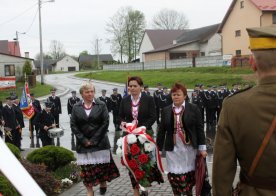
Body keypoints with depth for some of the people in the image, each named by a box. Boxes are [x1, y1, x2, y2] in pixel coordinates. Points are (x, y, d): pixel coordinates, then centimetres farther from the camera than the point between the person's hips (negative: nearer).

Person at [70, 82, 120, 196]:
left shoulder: (101, 105, 0)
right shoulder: (76, 107, 4)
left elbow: (105, 123, -6)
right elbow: (73, 125, 1)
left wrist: (94, 140, -11)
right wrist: (83, 140, -9)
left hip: (99, 143, -1)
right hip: (83, 143, 1)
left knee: (102, 165, 3)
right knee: (86, 168, 0)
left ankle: (103, 184, 28)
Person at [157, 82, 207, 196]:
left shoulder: (194, 109, -1)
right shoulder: (166, 111, 6)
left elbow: (200, 129, -1)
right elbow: (162, 131, 9)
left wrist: (202, 148, -3)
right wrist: (158, 148, 7)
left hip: (189, 148, -2)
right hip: (173, 149, 2)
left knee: (189, 175, 4)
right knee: (174, 176, 2)